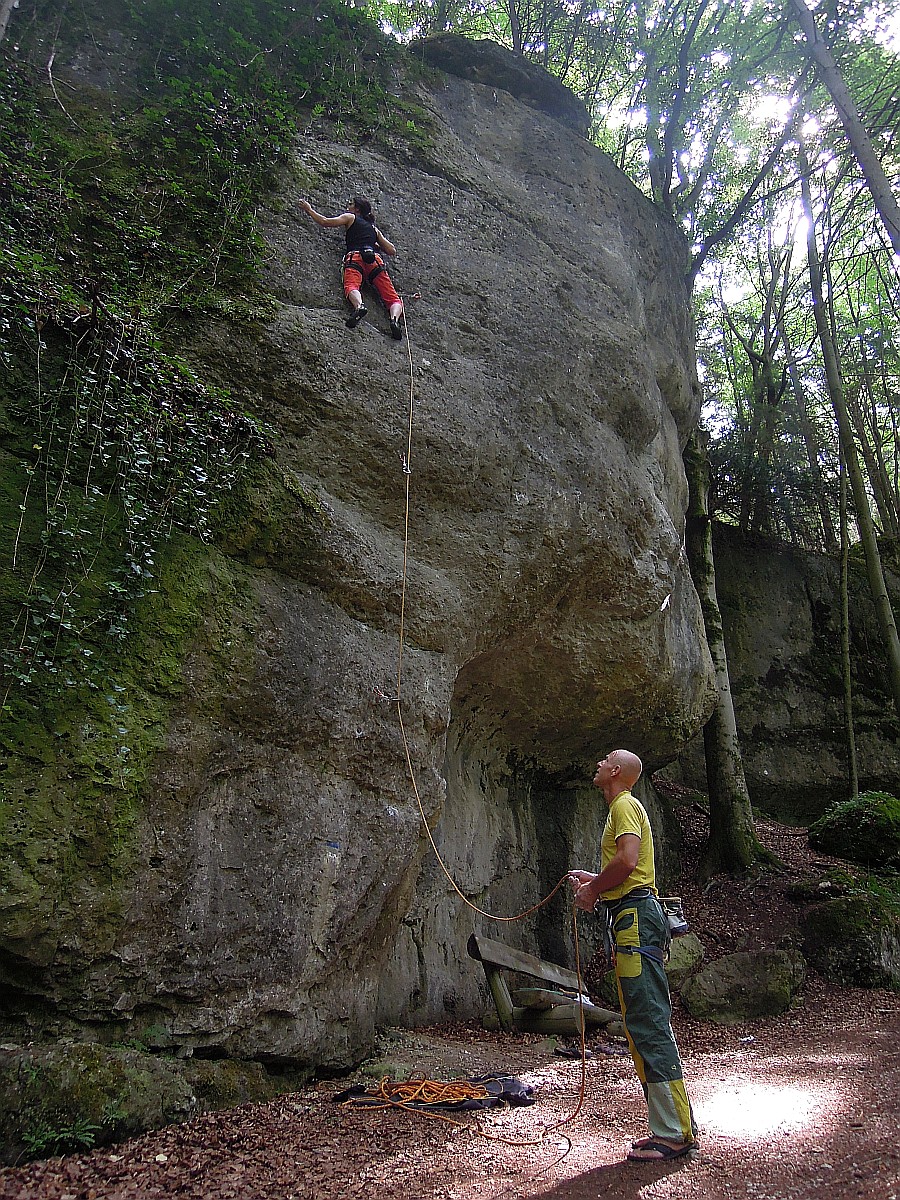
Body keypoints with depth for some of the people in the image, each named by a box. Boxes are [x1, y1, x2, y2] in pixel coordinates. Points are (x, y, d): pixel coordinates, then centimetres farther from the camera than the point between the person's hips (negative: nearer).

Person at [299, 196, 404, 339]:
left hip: (355, 256, -3)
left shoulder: (350, 218, 23)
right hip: (375, 259, 3)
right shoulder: (374, 228, 34)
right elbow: (392, 250, 33)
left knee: (351, 286, -27)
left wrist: (309, 210, 30)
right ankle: (395, 318, -39)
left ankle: (359, 306, -62)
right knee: (393, 299, -5)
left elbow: (325, 222, 15)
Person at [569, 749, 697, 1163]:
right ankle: (672, 1128, 16)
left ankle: (675, 1132, -6)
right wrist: (593, 880, 20)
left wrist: (591, 890, -9)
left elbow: (627, 860, -22)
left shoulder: (625, 805, -6)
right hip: (632, 920, 11)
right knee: (643, 1024, 11)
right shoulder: (623, 808, 24)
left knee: (649, 1024, -10)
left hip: (635, 917, -11)